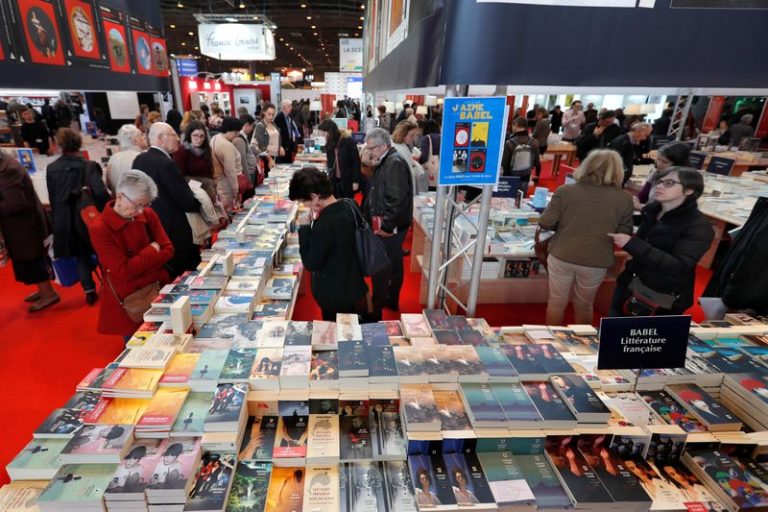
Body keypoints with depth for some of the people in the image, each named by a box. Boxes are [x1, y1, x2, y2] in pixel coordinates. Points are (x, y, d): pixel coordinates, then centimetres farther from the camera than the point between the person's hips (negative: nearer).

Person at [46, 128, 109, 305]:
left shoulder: (51, 168, -2)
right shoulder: (88, 165, -14)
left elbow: (52, 198, 6)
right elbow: (100, 191, -27)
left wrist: (58, 217, 19)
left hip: (63, 220, 3)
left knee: (80, 254, 15)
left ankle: (89, 291, 14)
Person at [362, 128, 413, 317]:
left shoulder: (395, 164, -20)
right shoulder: (387, 162, 12)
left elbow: (396, 200, -27)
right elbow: (378, 192, 12)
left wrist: (385, 226, -22)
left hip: (389, 227, -10)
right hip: (393, 225, 10)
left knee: (381, 270, -2)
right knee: (394, 264, 21)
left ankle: (376, 313, 9)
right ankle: (392, 300, 37)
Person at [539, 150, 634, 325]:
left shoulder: (564, 191, -9)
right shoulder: (624, 199, -5)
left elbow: (545, 223, -7)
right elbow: (624, 236, 1)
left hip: (561, 257, -1)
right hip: (596, 261, 1)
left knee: (556, 302, 17)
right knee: (584, 305, 22)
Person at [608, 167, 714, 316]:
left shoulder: (698, 226, -18)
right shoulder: (651, 210, 2)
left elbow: (679, 267, -31)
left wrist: (632, 244, -35)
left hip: (663, 300, -6)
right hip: (629, 285, 6)